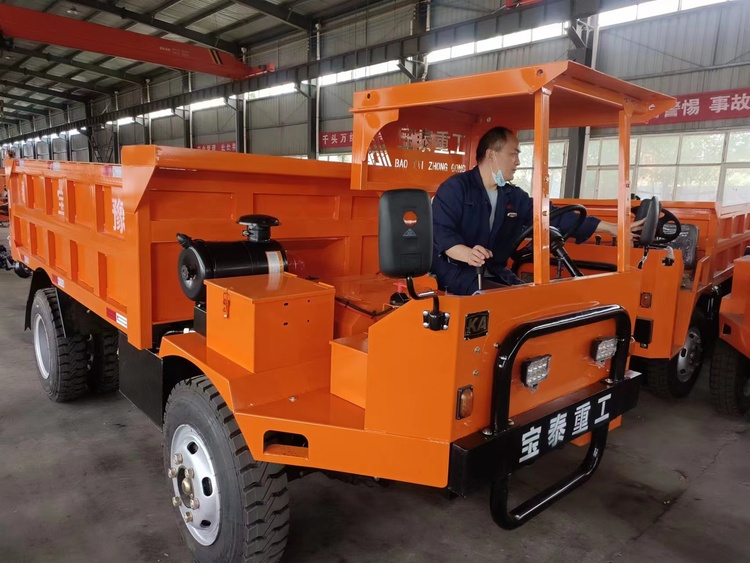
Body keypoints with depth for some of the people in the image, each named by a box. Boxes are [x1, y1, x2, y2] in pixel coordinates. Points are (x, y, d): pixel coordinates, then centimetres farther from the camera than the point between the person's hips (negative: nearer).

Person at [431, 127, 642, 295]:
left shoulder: (514, 196, 14)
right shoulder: (455, 187, -6)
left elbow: (555, 218, 14)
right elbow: (441, 232, -17)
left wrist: (610, 228, 12)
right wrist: (467, 254, -39)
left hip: (494, 273, 7)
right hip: (457, 271, -7)